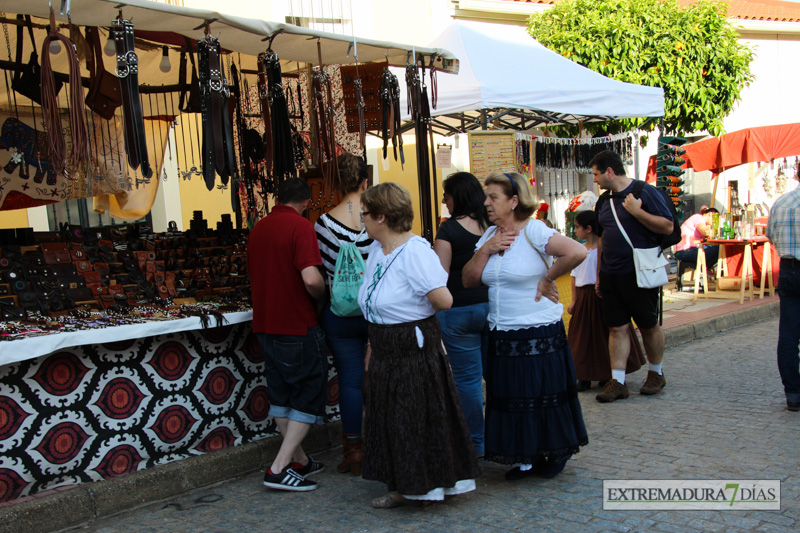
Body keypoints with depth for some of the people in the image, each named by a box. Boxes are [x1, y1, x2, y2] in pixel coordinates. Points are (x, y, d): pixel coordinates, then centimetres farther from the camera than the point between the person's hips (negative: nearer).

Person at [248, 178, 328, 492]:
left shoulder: (258, 228, 10)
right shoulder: (300, 226, -14)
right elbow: (311, 278, -26)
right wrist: (322, 296, -6)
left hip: (265, 324, 8)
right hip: (298, 325, -8)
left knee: (282, 395, 16)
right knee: (309, 395, 3)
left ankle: (299, 461, 26)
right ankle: (279, 468, -1)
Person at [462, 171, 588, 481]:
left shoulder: (533, 231, -12)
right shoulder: (490, 235, 9)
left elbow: (577, 252, -26)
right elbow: (468, 280, 5)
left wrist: (548, 279, -15)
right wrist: (485, 250, -7)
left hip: (539, 333, -6)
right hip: (503, 336, 6)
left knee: (542, 395, 4)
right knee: (513, 399, 10)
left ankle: (556, 454, 24)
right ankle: (526, 459, 24)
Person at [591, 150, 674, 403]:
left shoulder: (645, 192, -8)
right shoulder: (604, 202, 12)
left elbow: (668, 227, -13)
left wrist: (637, 211, -21)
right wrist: (599, 275, 16)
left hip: (639, 273, -6)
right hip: (611, 275, 6)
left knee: (649, 325, 7)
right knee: (617, 327, 3)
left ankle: (656, 373, 26)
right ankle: (617, 382, 5)